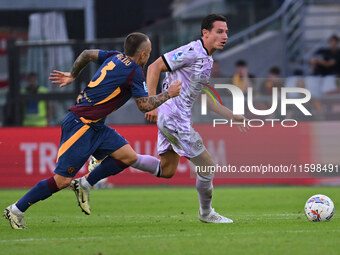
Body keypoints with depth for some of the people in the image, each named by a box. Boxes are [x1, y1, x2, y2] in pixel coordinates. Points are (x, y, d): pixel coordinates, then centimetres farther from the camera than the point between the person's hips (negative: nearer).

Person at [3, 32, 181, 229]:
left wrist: (73, 75, 38)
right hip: (81, 126, -9)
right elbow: (145, 106, -9)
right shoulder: (134, 71, -14)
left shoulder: (115, 57, 10)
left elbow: (87, 54, 25)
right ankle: (16, 210, 1)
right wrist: (169, 94, 3)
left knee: (129, 157, 2)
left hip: (95, 125, 9)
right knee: (62, 181, -8)